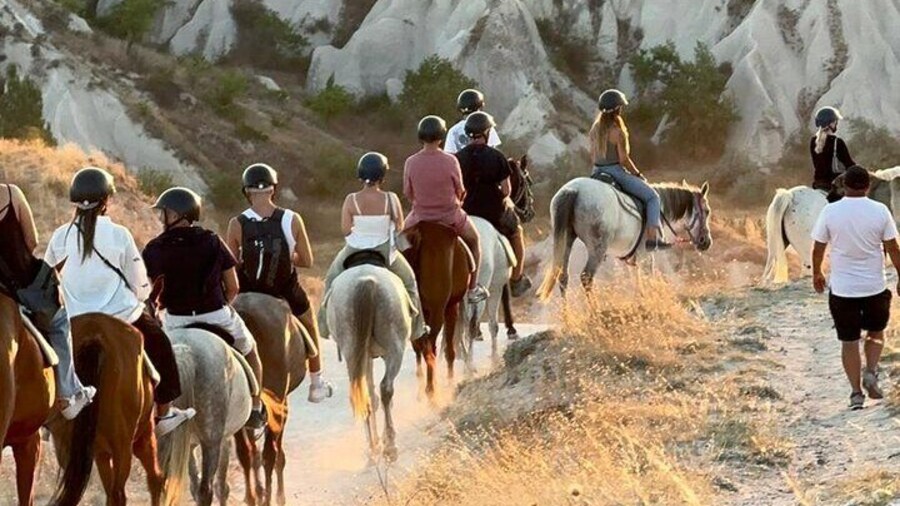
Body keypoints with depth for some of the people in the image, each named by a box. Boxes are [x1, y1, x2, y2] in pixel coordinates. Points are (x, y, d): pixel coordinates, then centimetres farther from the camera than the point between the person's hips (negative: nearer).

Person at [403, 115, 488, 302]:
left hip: (420, 216, 1)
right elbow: (460, 191, -8)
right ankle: (473, 289, 32)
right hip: (450, 217, -1)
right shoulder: (450, 161, -21)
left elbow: (408, 194, -4)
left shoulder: (411, 163, -16)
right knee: (474, 239, 28)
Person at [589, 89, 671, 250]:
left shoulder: (595, 129, 5)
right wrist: (638, 175, -3)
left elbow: (593, 155, 11)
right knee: (652, 196, 0)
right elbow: (623, 159, -16)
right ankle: (652, 238, -10)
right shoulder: (618, 132, -17)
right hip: (616, 172, -7)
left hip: (598, 172, 7)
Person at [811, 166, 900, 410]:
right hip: (875, 287, 0)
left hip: (842, 289, 0)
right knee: (876, 332, 22)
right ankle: (871, 372, 1)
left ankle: (856, 393, 7)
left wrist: (816, 274, 17)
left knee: (849, 341, 9)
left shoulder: (830, 212, -8)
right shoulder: (880, 211, -7)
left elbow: (818, 248, 0)